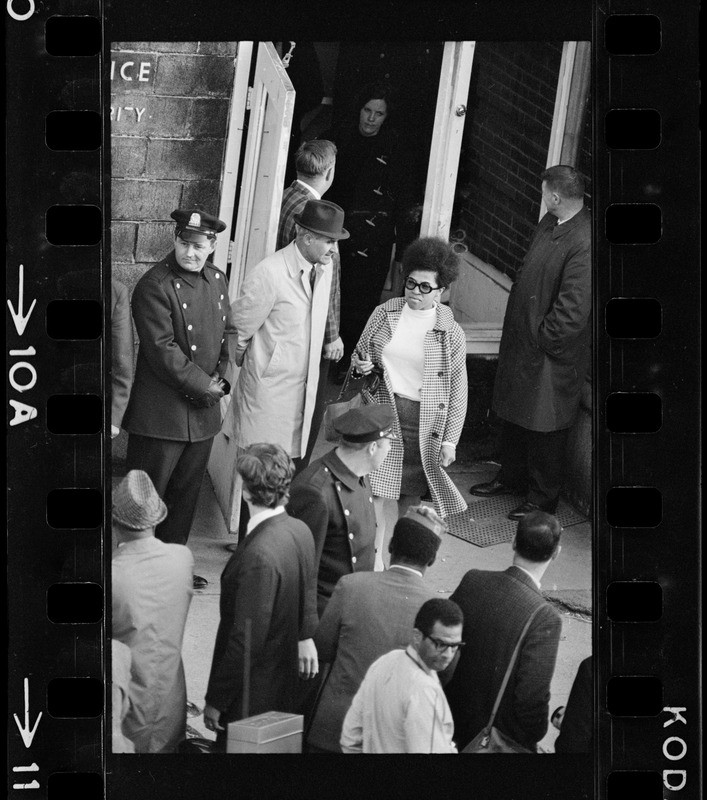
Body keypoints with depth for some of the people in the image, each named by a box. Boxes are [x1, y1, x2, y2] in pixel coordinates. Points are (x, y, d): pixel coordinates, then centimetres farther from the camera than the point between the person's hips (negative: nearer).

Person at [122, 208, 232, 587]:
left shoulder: (217, 281, 9)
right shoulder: (154, 286, -16)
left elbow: (228, 333, 17)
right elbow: (163, 350, -19)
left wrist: (220, 377, 1)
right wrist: (203, 385, -15)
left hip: (203, 412, 7)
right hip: (161, 411, -7)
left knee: (186, 495, 17)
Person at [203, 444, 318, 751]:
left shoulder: (259, 555, -29)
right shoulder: (300, 531, -4)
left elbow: (246, 641, -25)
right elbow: (306, 609, 9)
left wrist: (216, 701, -16)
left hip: (252, 695, -8)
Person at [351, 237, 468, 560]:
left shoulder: (450, 334, -3)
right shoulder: (384, 314, 4)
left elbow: (457, 389, -2)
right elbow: (359, 353, 18)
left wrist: (450, 439, -6)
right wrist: (360, 367, -6)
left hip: (423, 421, -1)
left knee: (410, 492, 6)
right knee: (378, 491, -4)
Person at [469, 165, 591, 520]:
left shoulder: (584, 243, -27)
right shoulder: (549, 222, 2)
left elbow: (573, 310, -26)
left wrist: (543, 339, -15)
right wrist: (516, 327, 12)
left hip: (551, 351, -9)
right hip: (522, 338, 9)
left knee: (544, 427, 6)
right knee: (513, 414, 23)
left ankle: (543, 499, 23)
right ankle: (511, 477, 42)